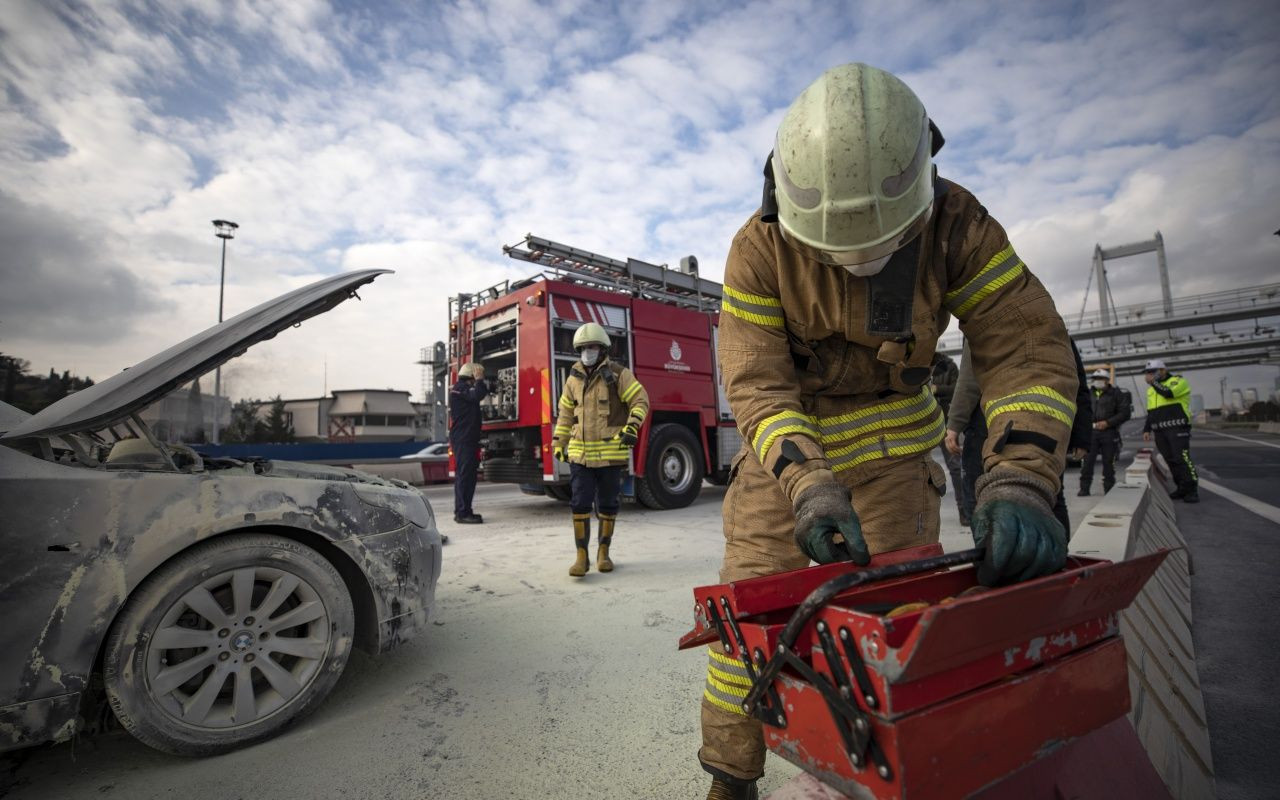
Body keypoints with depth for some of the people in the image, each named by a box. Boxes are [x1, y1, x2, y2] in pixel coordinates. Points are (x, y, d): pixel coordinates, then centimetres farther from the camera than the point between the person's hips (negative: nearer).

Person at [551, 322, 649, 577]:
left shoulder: (618, 374, -3)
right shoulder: (573, 379, 10)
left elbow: (640, 400, -5)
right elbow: (566, 413, 17)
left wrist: (632, 427, -20)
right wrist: (558, 443, 14)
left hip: (611, 453, -2)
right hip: (580, 454, 3)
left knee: (607, 505, 8)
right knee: (580, 504, -2)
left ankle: (604, 553, 23)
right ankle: (581, 556, 8)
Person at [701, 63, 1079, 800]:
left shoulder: (955, 224, -16)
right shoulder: (760, 250, -19)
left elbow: (1027, 347, -19)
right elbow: (754, 381, -22)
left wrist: (1020, 481, -34)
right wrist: (807, 484, -37)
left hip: (890, 441, 1)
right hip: (785, 440, 0)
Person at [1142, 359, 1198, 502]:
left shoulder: (1178, 381, 0)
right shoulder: (1151, 389, 20)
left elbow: (1167, 393, -23)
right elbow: (1150, 412, 24)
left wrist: (1153, 381, -12)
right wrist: (1147, 429, 17)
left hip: (1177, 429, -7)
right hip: (1160, 431, 7)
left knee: (1182, 459, -11)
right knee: (1171, 460, 6)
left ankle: (1193, 490, -6)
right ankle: (1183, 489, 12)